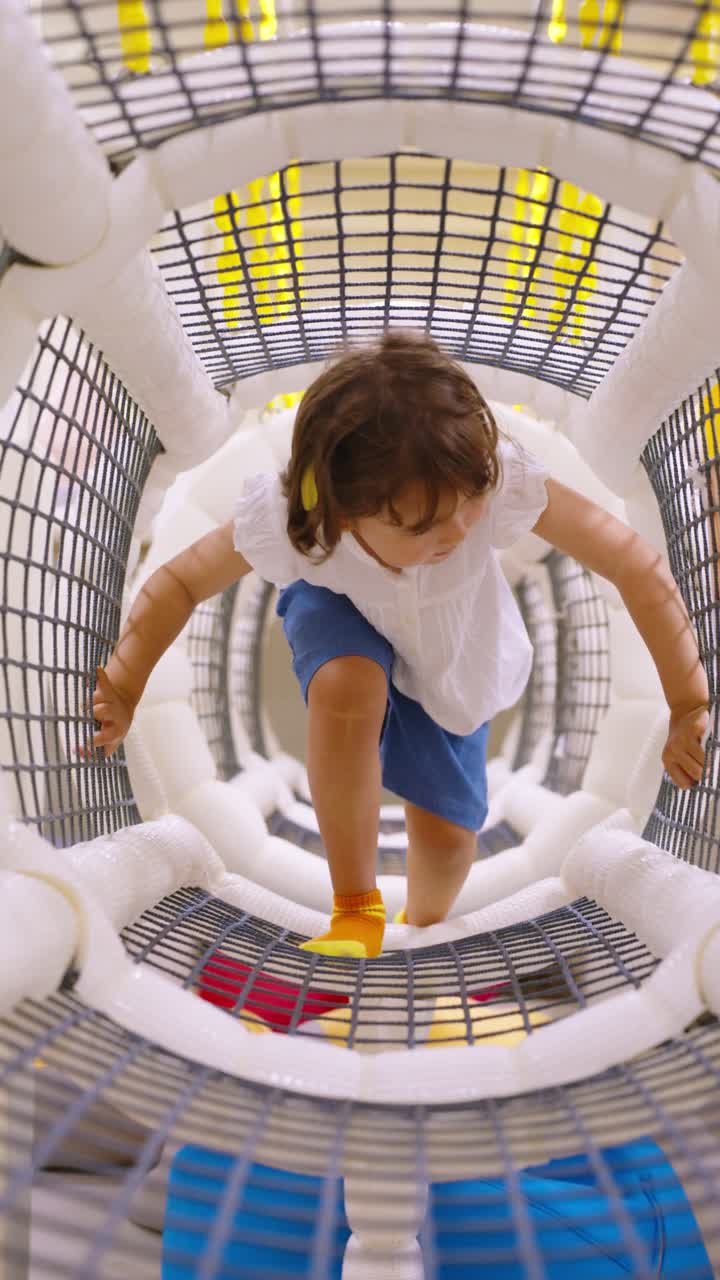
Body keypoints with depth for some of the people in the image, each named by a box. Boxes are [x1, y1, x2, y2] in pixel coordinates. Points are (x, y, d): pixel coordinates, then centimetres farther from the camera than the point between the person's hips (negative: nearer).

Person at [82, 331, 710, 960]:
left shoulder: (502, 478, -44)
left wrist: (689, 708, -30)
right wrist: (122, 692, -26)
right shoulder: (282, 518, -40)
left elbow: (639, 567, -36)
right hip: (342, 609, -1)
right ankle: (356, 913, -14)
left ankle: (423, 928, 45)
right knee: (347, 684, -39)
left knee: (448, 833, 5)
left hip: (455, 654, 1)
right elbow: (180, 584, -23)